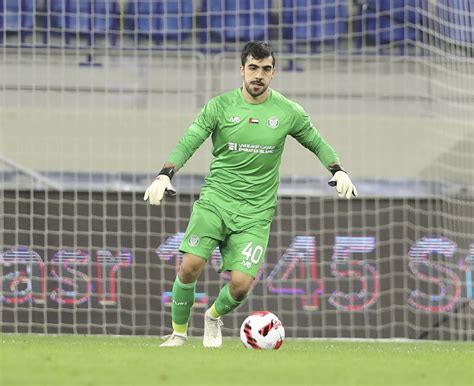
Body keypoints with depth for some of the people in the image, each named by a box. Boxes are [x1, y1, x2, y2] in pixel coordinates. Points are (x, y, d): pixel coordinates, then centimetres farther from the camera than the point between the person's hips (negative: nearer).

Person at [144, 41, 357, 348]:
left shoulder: (289, 112, 2)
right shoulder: (220, 106, -1)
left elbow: (317, 142, 15)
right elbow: (189, 142, -6)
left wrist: (339, 171, -2)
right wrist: (165, 175, -22)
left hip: (255, 211, 0)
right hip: (215, 199, 0)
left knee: (241, 284, -12)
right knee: (190, 265, -19)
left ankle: (215, 315, 24)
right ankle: (179, 331, 4)